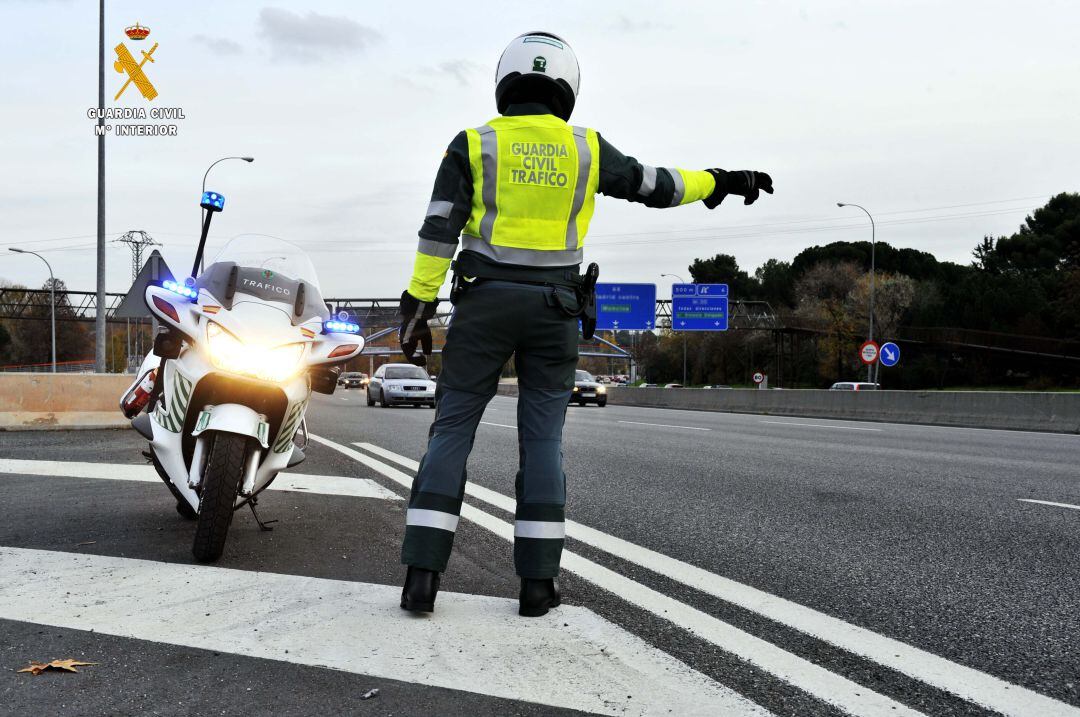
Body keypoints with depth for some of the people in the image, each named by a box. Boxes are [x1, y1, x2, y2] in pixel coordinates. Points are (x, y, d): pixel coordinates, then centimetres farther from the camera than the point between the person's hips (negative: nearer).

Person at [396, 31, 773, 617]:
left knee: (452, 432, 2)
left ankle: (422, 575, -6)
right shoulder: (585, 148, 4)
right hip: (553, 309, 1)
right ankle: (537, 582, 4)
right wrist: (721, 183, 28)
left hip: (484, 303, -1)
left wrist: (417, 309, -4)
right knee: (542, 441, 7)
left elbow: (439, 232, -7)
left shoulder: (473, 145, 0)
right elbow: (655, 185, 13)